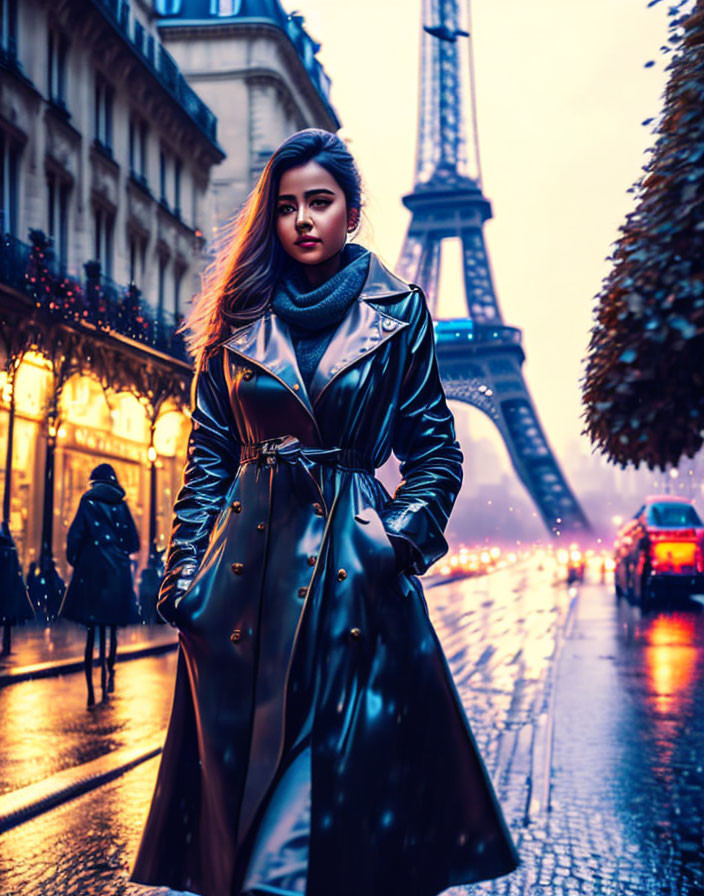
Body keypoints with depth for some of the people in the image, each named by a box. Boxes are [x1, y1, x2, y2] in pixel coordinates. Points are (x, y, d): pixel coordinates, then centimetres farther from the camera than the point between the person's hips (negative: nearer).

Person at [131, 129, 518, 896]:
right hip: (250, 561, 2)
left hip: (355, 567, -1)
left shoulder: (399, 314, 6)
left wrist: (404, 535, -7)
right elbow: (207, 456, 10)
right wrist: (186, 568, 2)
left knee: (350, 743, -5)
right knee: (240, 752, 5)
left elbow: (436, 450, 8)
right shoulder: (239, 319, 10)